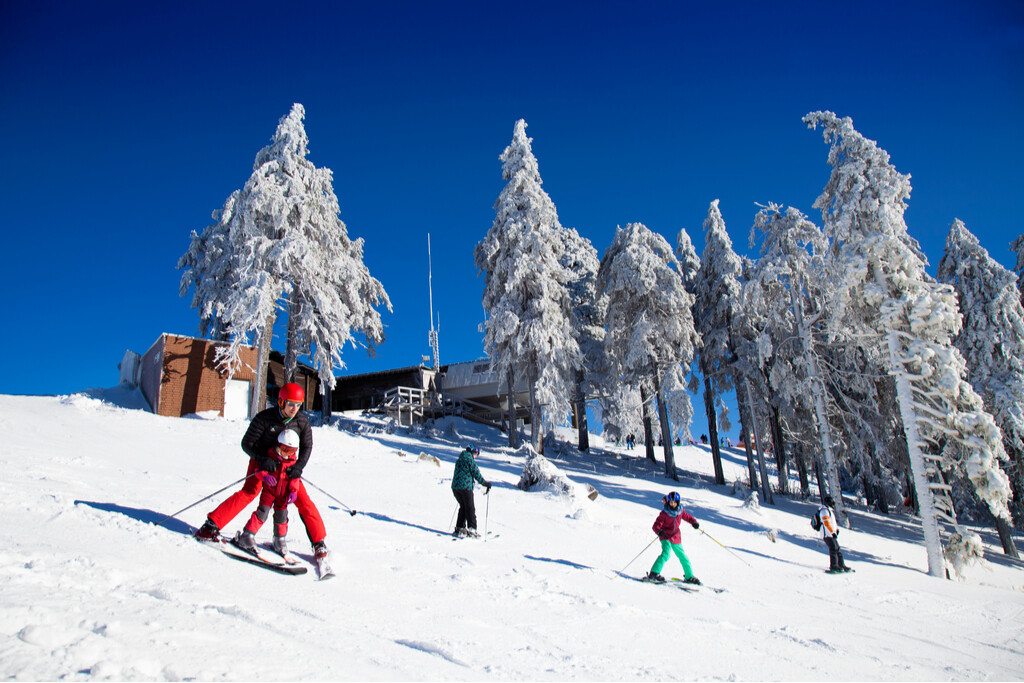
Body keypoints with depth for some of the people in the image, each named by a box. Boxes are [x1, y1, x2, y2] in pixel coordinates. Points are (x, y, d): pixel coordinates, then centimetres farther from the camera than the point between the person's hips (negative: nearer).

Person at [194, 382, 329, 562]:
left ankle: (319, 542, 5)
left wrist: (299, 466, -16)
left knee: (303, 502, -7)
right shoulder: (264, 418, -19)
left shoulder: (302, 421, -10)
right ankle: (211, 525, -17)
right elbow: (246, 443, -14)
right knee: (250, 491, -26)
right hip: (262, 461, -2)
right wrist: (263, 459, -29)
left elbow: (307, 446, 1)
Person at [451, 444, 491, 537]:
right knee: (470, 508, 0)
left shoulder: (459, 460, 16)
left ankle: (460, 528, 16)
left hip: (455, 487, 7)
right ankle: (471, 530, -8)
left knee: (463, 507, 19)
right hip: (465, 487, -7)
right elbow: (477, 474, -8)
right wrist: (486, 484, 3)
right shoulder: (470, 460, -7)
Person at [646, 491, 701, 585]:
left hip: (676, 537, 6)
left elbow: (687, 517, 15)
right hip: (665, 536, -5)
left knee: (682, 556, 14)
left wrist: (694, 522, -4)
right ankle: (654, 574, -28)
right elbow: (656, 525, -19)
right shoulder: (664, 513, -16)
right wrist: (659, 531, -40)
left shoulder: (680, 511, -1)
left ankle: (689, 576, 33)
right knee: (666, 553, -27)